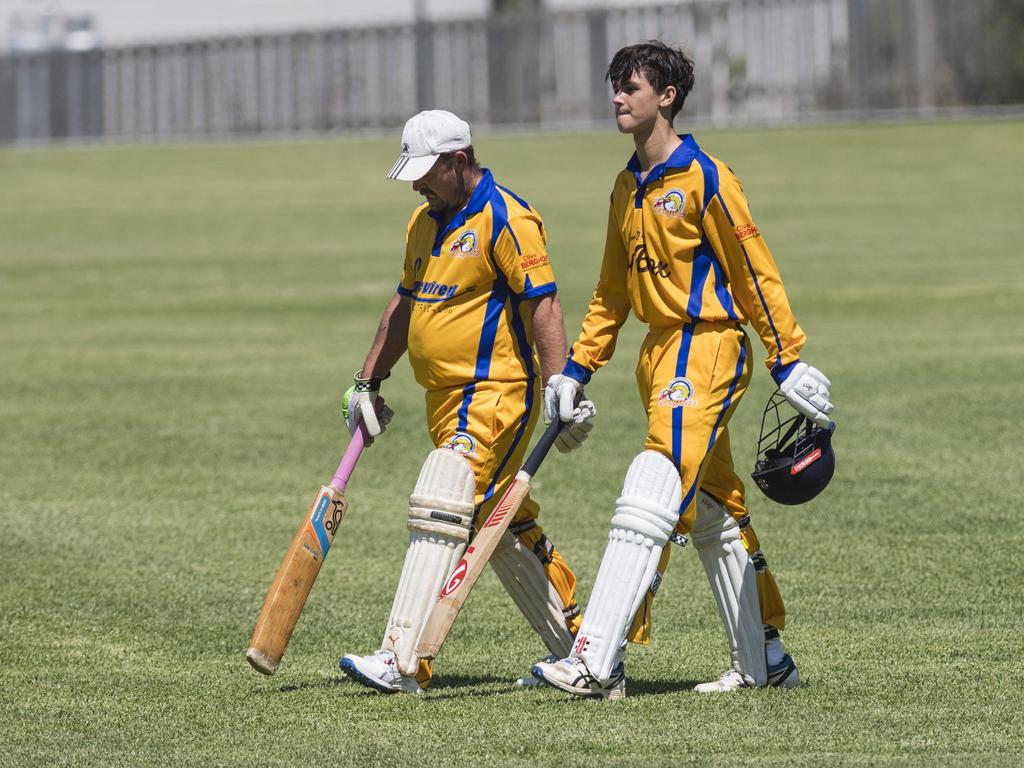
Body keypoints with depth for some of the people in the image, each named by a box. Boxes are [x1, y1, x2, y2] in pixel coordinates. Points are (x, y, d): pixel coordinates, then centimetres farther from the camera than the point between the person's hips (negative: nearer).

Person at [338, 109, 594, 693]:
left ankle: (403, 661, -21)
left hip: (495, 395, -10)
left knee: (441, 515, -17)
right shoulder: (426, 223, 15)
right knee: (502, 529, 14)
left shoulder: (506, 219, -13)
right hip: (447, 399, 10)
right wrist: (368, 382, 23)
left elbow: (543, 304, -18)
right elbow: (405, 305, 24)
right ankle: (576, 650, 23)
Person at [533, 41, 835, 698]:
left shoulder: (705, 178, -11)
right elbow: (613, 292, 23)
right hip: (661, 352, 9)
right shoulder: (628, 188, 14)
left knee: (650, 501, -16)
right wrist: (577, 369, 19)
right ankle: (763, 662, 22)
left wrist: (788, 362, -11)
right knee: (716, 513, 13)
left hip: (708, 349, -9)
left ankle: (597, 663, -23)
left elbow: (756, 274, -9)